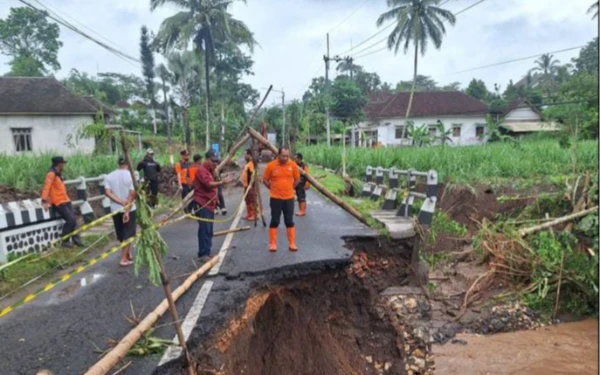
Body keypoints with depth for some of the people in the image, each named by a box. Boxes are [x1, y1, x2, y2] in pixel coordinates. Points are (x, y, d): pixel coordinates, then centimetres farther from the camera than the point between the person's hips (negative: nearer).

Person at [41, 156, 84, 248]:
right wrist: (44, 201, -28)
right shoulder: (51, 174, -13)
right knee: (70, 219, -12)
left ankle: (77, 240, 13)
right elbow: (46, 187, -21)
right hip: (58, 202, -9)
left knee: (73, 219, 7)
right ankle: (65, 241, 1)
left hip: (65, 201, 9)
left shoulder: (58, 174, 15)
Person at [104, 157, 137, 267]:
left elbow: (107, 192, -10)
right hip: (129, 209, -4)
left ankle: (128, 255, 29)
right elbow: (132, 194, -18)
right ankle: (124, 259, 1)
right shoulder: (131, 175, -11)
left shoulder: (109, 176, 1)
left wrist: (121, 202, -15)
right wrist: (127, 210, -16)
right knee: (128, 234, 4)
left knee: (121, 234, 17)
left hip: (115, 209, 4)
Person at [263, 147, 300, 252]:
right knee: (275, 221, 4)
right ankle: (272, 244, 14)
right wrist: (273, 189, 5)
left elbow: (297, 179, 11)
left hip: (289, 197, 2)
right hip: (275, 198, -1)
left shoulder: (293, 165, -3)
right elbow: (265, 180, 3)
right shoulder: (271, 165, -9)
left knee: (289, 221, 7)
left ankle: (292, 244, 14)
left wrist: (289, 188, 10)